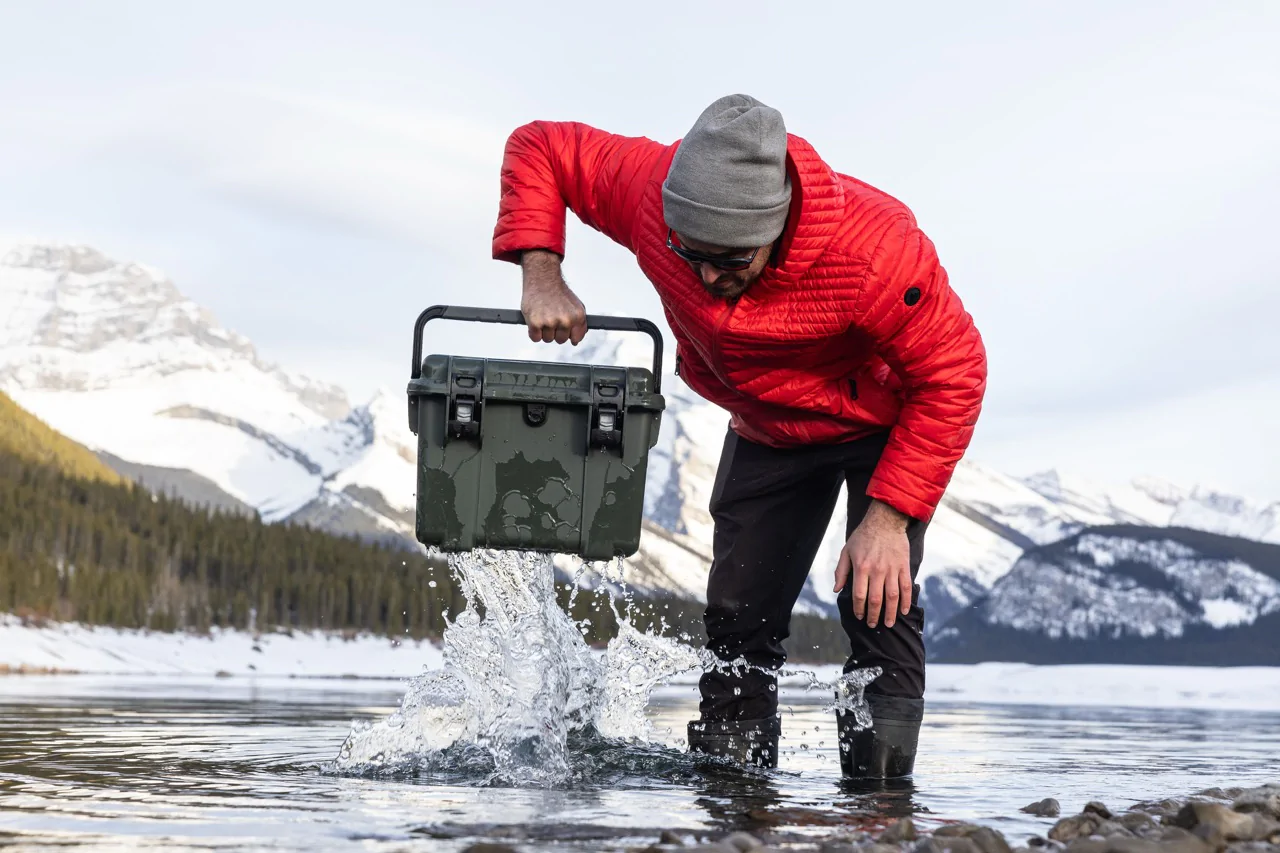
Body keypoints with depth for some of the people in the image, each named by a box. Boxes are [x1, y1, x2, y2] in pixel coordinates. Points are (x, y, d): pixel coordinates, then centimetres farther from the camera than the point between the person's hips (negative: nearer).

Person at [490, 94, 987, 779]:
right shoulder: (650, 191, -31)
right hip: (767, 427, 4)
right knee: (738, 616, 3)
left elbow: (952, 375, -30)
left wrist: (889, 516, -33)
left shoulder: (874, 248, -42)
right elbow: (538, 148, -14)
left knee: (878, 602, -19)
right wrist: (542, 277, -27)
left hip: (888, 422, -4)